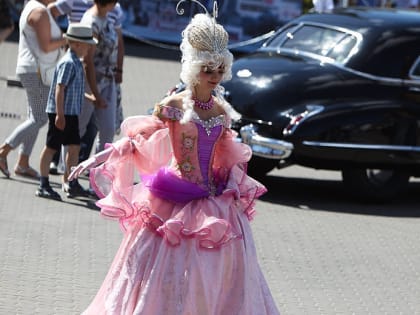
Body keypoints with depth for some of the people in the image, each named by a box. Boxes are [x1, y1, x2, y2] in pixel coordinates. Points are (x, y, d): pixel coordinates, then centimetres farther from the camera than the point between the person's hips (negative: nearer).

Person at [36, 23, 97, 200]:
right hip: (60, 113, -9)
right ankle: (43, 185, 4)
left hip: (71, 113, 9)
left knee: (74, 147, 8)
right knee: (51, 147, -1)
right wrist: (60, 114, -25)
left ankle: (70, 183, 14)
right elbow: (59, 88, -22)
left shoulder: (76, 62, 13)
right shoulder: (68, 63, -18)